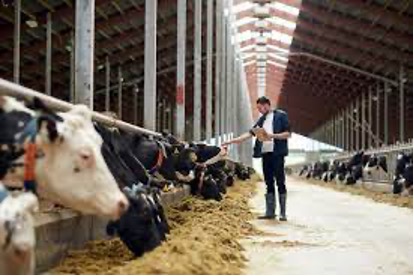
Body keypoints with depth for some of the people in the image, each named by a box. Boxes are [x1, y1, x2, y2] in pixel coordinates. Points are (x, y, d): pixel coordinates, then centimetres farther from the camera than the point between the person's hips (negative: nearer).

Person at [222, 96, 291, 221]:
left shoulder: (281, 115, -1)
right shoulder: (262, 119, 17)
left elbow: (287, 133, -5)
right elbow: (250, 133, 15)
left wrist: (273, 135, -18)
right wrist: (233, 141, 9)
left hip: (277, 153, -6)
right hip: (265, 153, 6)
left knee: (280, 182, -4)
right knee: (269, 183, 8)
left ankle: (283, 213, -1)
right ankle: (270, 212, 12)